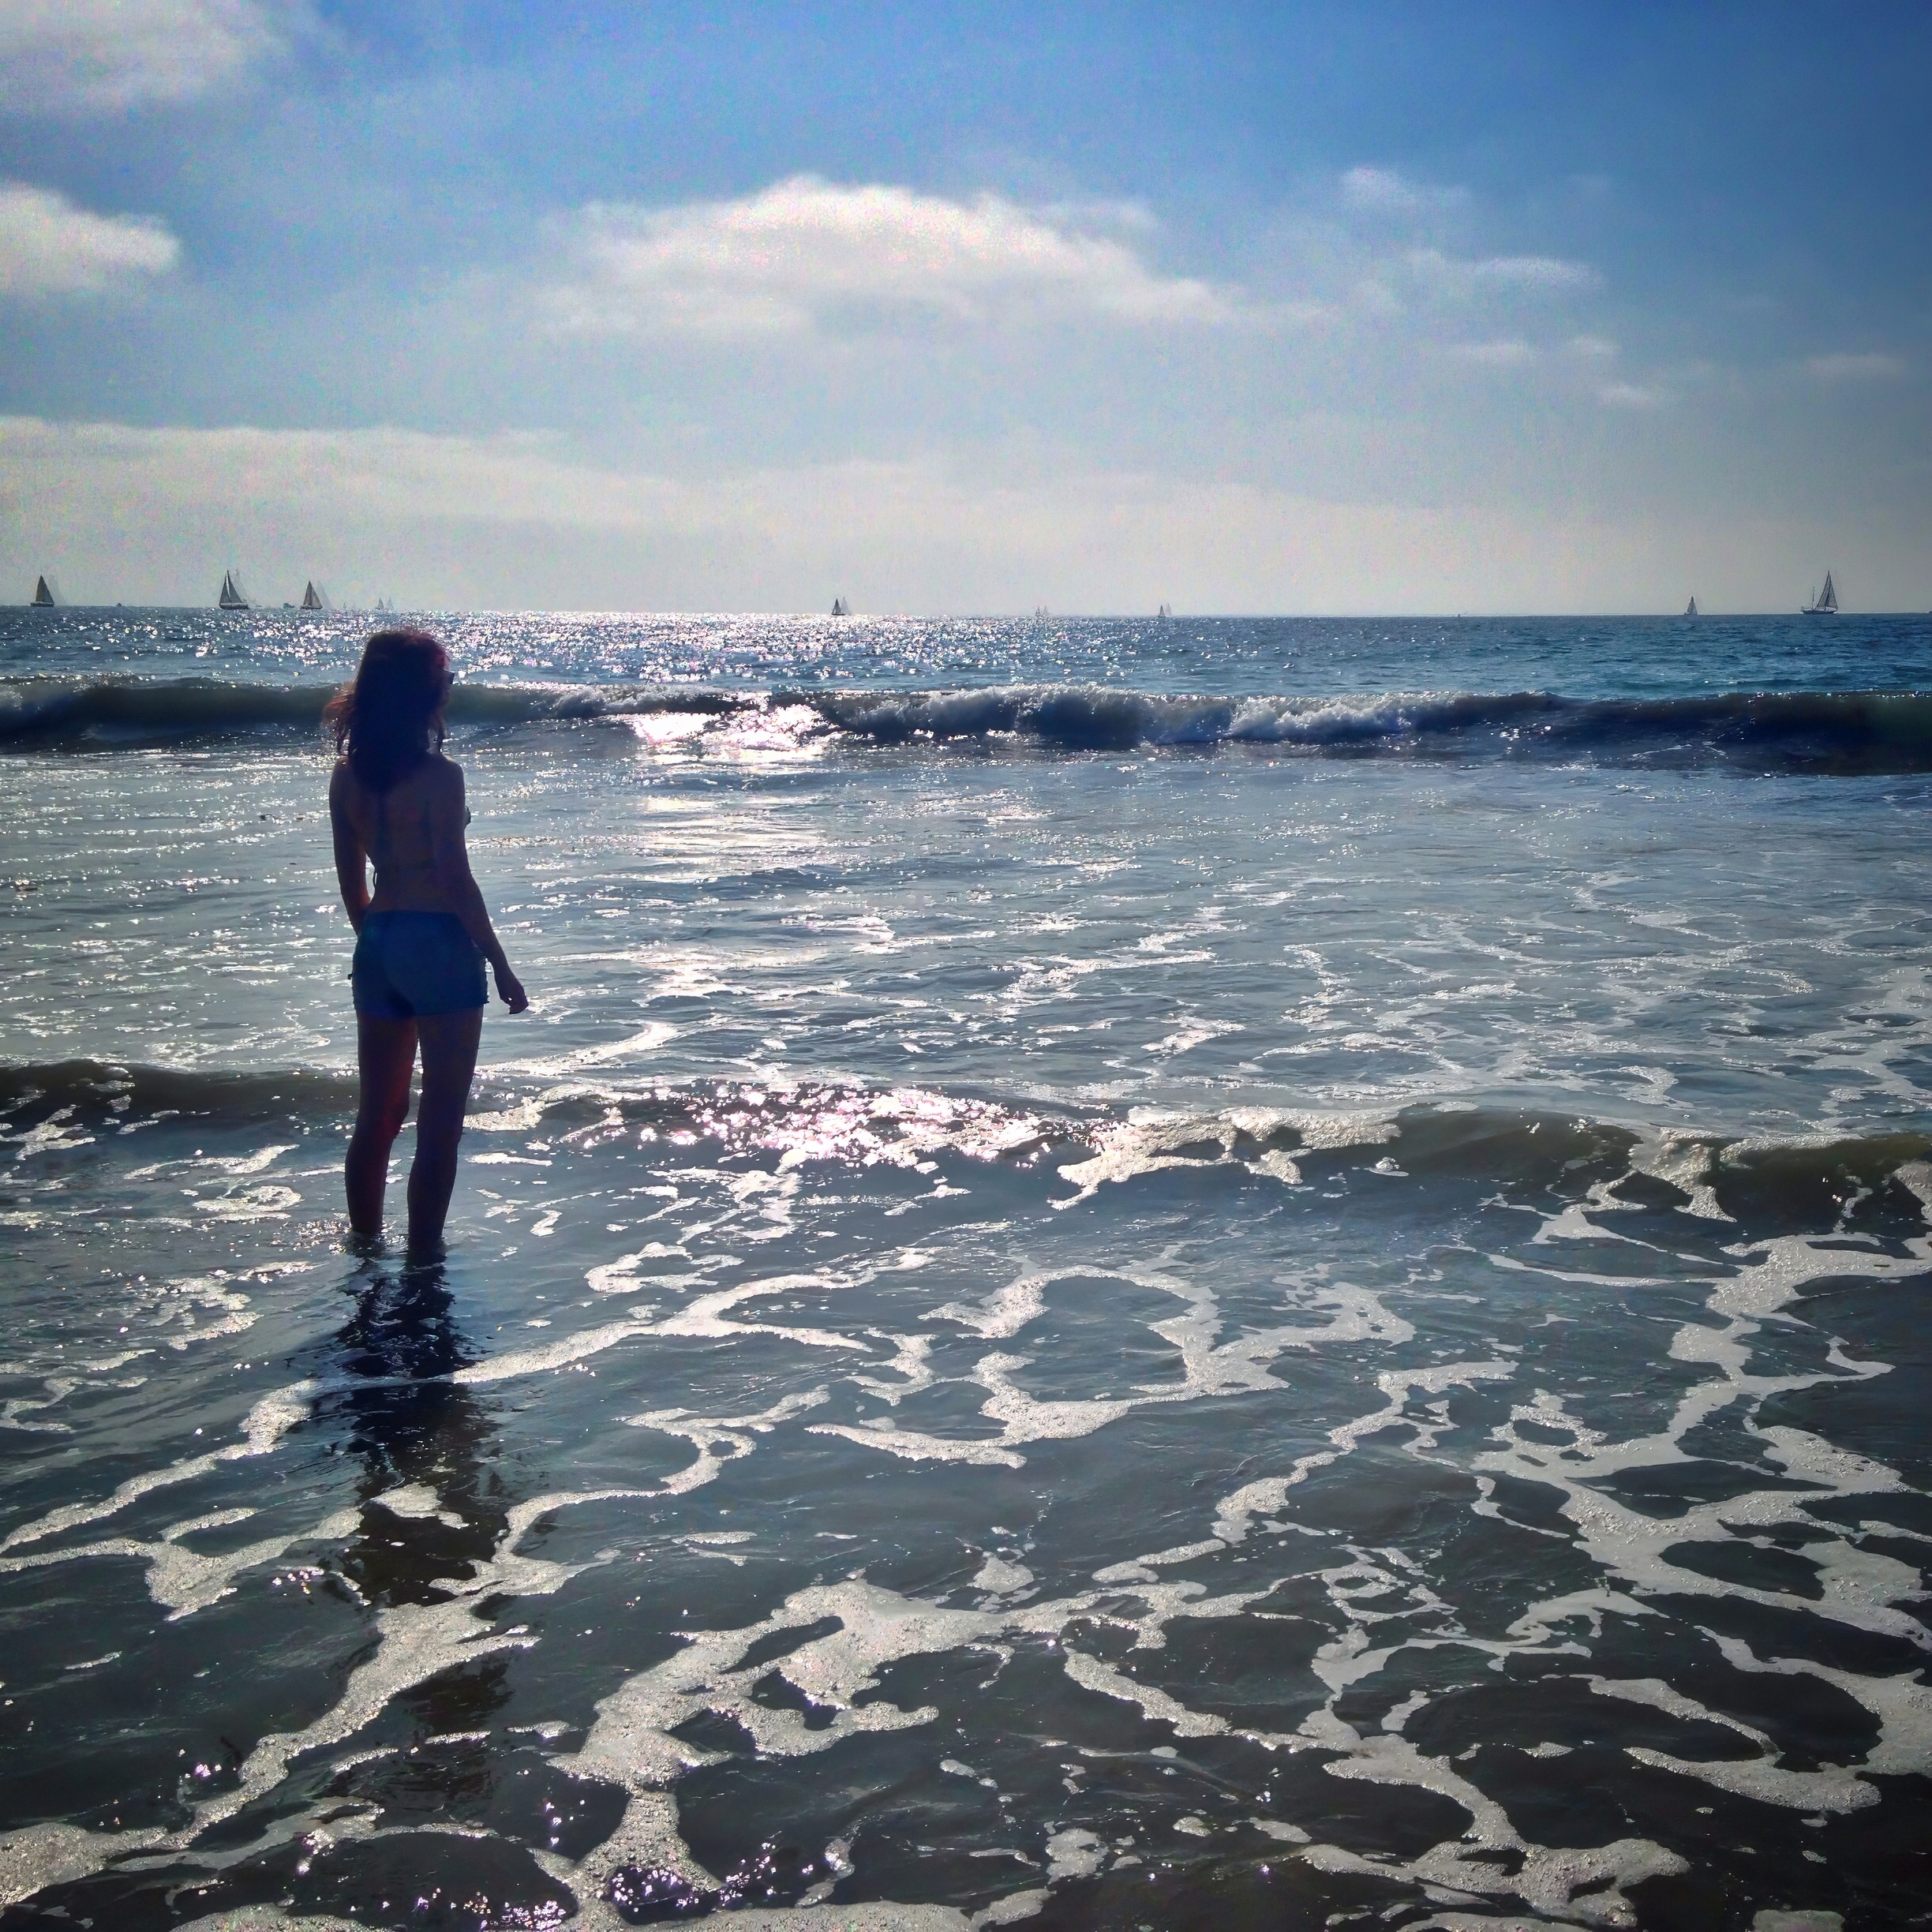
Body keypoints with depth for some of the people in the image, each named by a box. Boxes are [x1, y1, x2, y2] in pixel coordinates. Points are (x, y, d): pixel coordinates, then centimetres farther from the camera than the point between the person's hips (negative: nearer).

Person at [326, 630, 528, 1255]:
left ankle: (364, 1250, 27)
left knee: (377, 1115, 18)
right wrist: (501, 967, -8)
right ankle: (422, 1260, 5)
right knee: (439, 1125, 2)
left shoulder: (348, 774, 4)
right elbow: (457, 883, -15)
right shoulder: (439, 776, -15)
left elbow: (350, 878, 11)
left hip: (378, 946, 7)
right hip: (440, 946, -7)